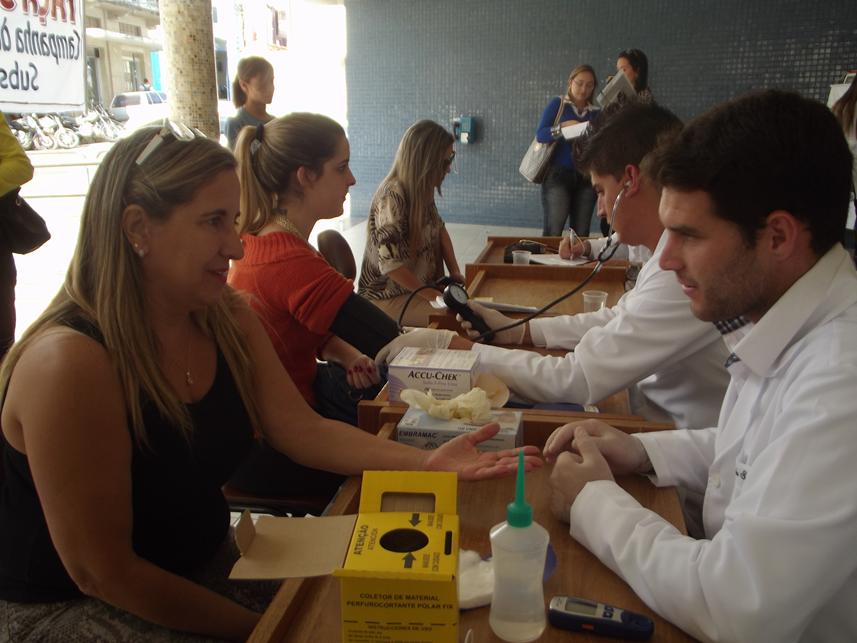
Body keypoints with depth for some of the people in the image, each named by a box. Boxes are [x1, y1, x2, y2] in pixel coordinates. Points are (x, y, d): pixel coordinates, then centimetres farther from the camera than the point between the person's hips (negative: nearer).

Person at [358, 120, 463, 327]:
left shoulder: (422, 191, 2)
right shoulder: (392, 197, -24)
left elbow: (439, 230, 13)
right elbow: (391, 263, -27)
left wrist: (455, 272, -1)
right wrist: (431, 295, -20)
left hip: (419, 285, 8)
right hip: (389, 296, -8)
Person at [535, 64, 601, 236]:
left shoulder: (596, 113, 13)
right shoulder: (558, 104, 6)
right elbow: (540, 135, -5)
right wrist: (563, 126, -19)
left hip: (586, 177, 3)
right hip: (558, 174, -3)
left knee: (581, 233, 0)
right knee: (553, 231, -9)